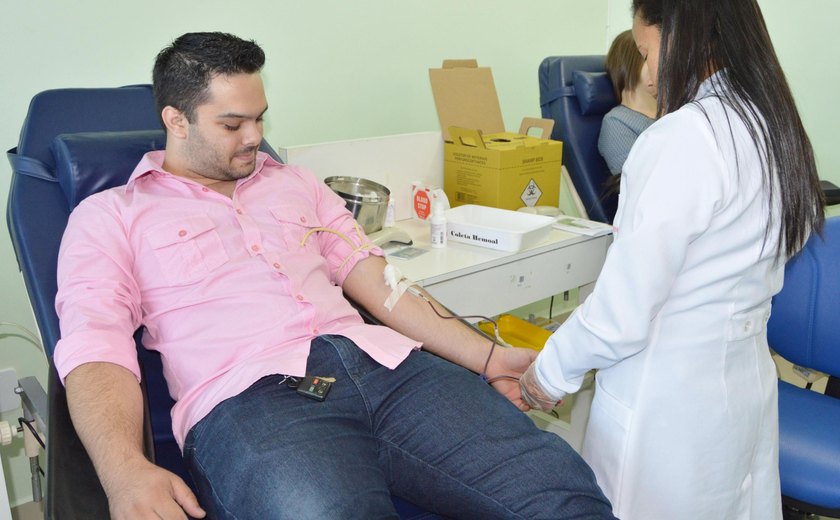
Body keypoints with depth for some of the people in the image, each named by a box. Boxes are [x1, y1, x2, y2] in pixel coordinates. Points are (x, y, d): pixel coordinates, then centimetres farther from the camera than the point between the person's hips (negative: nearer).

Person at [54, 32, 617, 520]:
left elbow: (377, 280, 20)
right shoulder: (109, 216, 15)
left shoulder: (296, 184, 27)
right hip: (248, 397, -3)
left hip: (384, 363, 4)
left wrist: (486, 357, 8)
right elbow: (96, 348, 1)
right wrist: (126, 473, -20)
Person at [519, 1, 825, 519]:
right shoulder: (774, 125, 3)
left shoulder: (680, 141, -24)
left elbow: (621, 314, -23)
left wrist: (550, 372, -6)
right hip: (745, 384, 8)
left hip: (668, 406, -8)